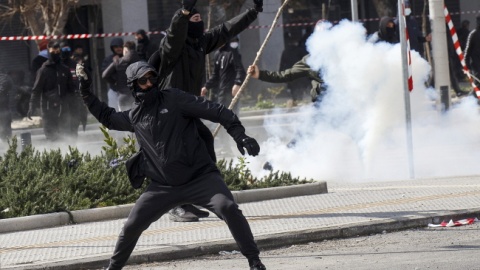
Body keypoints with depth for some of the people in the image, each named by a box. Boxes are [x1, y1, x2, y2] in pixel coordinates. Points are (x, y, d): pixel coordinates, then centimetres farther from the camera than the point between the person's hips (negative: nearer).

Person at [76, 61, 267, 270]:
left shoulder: (173, 99, -5)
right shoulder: (134, 117, 10)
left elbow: (215, 111, -11)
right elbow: (107, 117, 31)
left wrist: (240, 136, -21)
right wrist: (86, 92, 23)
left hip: (200, 176, -4)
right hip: (163, 186, 4)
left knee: (228, 208, -25)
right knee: (132, 225, 2)